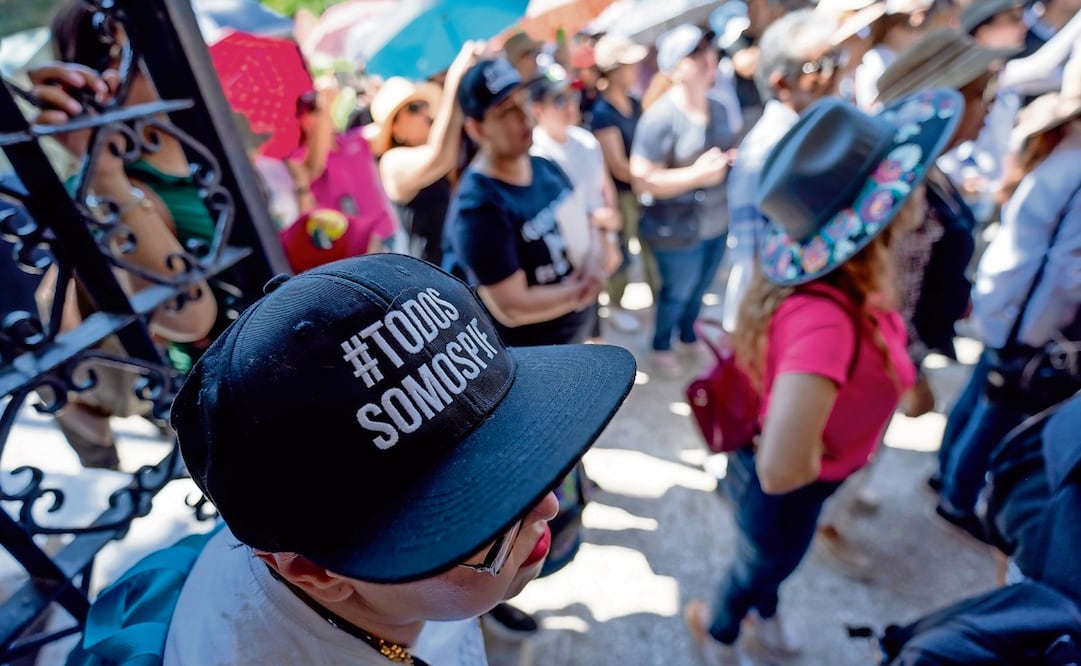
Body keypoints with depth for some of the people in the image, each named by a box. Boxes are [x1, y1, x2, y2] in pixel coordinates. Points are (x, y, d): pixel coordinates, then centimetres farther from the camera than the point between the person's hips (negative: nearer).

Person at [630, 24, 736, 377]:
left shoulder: (717, 108, 4)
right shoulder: (661, 117, -20)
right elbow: (641, 180, -24)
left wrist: (738, 158, -3)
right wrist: (697, 174, -29)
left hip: (717, 222, 7)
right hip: (678, 228, -6)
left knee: (700, 288, 20)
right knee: (677, 292, 12)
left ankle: (690, 335, 47)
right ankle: (661, 346, 39)